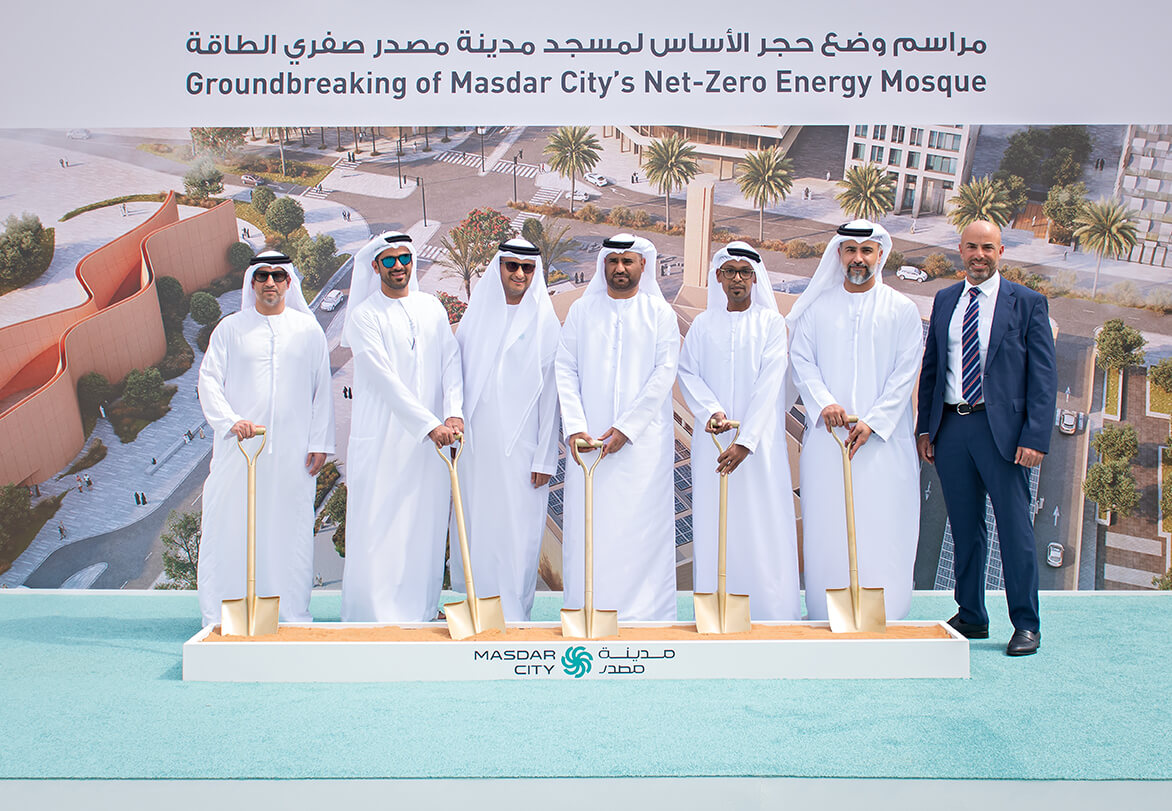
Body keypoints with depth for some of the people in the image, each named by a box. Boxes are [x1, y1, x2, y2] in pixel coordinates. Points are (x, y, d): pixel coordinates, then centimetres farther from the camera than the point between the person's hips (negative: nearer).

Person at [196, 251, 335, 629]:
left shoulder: (308, 329, 10)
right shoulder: (230, 328, 8)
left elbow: (322, 388, 10)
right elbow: (209, 380, 3)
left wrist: (320, 442, 4)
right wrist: (231, 420, -13)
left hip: (293, 451, 1)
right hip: (238, 447, 0)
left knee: (291, 529, 3)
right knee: (230, 526, 0)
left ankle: (295, 615, 13)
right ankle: (220, 619, 10)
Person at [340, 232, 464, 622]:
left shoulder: (432, 307, 12)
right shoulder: (364, 316, -4)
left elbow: (451, 360, 5)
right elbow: (386, 380, -12)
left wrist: (454, 412, -13)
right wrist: (430, 425, -19)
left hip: (432, 440, 4)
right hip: (382, 436, -4)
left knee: (426, 524, 8)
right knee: (379, 524, -2)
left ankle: (421, 611, 19)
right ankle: (375, 615, 8)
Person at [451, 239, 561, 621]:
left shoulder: (545, 323, 0)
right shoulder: (475, 315, 9)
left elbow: (550, 395, -2)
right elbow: (457, 376, 12)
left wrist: (545, 458, -5)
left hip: (521, 446, -3)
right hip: (475, 443, 3)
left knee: (517, 529, -1)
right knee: (473, 522, 8)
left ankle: (513, 611, 10)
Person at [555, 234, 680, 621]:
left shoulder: (660, 313, 6)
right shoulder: (581, 310, 11)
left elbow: (664, 374, -3)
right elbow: (565, 370, 5)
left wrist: (626, 428, -11)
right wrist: (574, 427, -8)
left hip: (644, 441, -1)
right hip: (588, 440, 2)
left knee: (643, 527, -3)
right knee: (588, 528, 0)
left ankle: (645, 613, 5)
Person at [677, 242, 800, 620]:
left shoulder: (771, 322, 2)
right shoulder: (703, 324, 11)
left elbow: (770, 383, -7)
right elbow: (687, 373, 5)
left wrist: (746, 440, -16)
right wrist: (711, 410, -14)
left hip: (759, 439, -2)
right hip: (713, 438, 2)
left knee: (762, 522, -4)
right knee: (713, 522, 1)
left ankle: (768, 613, 3)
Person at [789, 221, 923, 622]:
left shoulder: (902, 310, 5)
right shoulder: (817, 306, 10)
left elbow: (906, 372, 0)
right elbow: (801, 359, 5)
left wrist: (873, 421, -11)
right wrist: (824, 402, -13)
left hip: (884, 435, -1)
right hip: (827, 435, 1)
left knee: (882, 525, -3)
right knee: (827, 526, 1)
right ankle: (828, 618, 9)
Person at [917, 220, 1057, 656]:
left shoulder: (1028, 303, 1)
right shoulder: (944, 301, 13)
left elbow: (1043, 376, -3)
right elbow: (930, 367, 16)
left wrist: (1035, 437, -11)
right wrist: (925, 427, 8)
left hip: (1002, 428, -4)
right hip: (951, 427, 4)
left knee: (1014, 528, 0)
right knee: (965, 529, 10)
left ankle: (1026, 624, 12)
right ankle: (971, 616, 22)